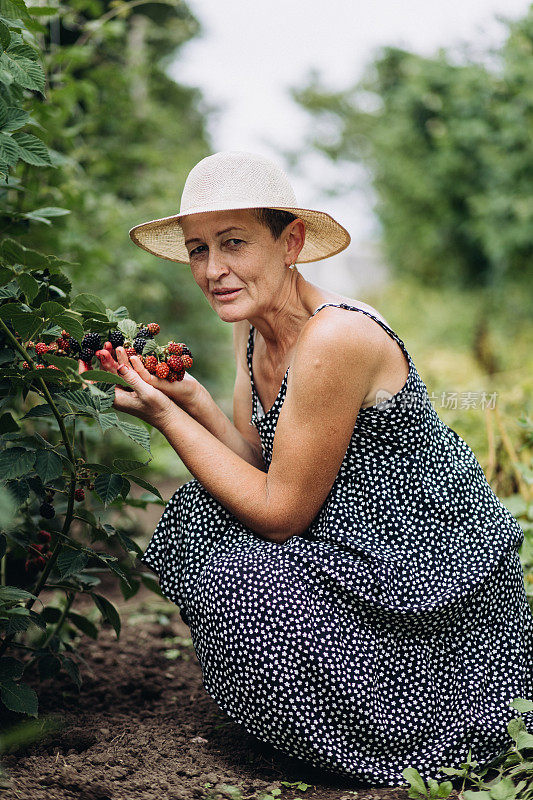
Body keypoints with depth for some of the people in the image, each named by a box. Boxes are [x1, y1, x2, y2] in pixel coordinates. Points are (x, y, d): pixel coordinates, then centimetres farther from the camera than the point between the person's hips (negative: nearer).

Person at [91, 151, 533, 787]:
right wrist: (186, 396, -12)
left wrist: (166, 416, -17)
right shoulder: (254, 324, 2)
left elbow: (280, 512, -21)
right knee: (196, 515, -4)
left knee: (235, 588, -22)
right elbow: (259, 470, 1)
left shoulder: (335, 339, -26)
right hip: (360, 547, 9)